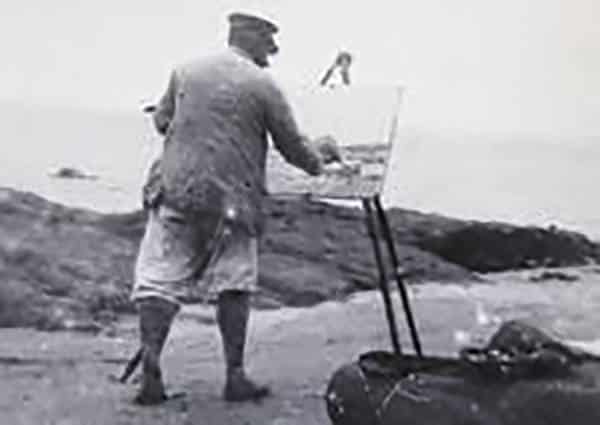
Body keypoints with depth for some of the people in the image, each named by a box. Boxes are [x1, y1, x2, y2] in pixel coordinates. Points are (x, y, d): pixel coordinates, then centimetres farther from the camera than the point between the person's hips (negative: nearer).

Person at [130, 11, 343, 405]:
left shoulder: (185, 71, 10)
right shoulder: (263, 85, 0)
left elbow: (161, 121, 20)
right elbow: (293, 147, 5)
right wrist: (319, 157, 26)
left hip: (174, 191, 3)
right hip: (231, 200, -2)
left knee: (159, 280, 4)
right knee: (234, 285, 10)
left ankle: (150, 372, -4)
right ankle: (235, 376, 10)